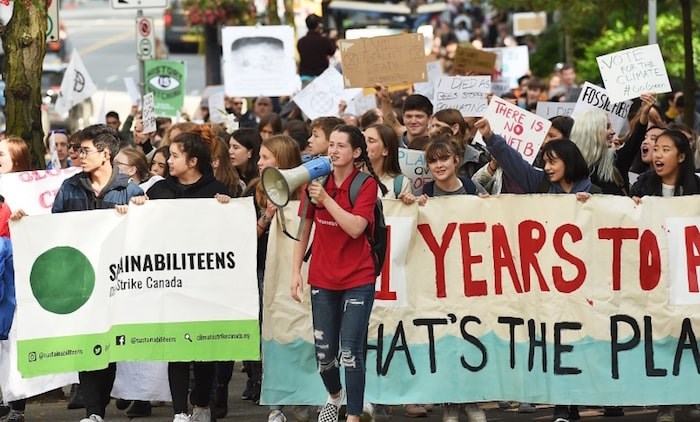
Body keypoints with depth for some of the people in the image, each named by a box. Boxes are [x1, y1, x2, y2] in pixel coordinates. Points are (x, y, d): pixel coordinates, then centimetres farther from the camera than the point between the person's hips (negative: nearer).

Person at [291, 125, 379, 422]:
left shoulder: (367, 185, -8)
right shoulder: (317, 182, 3)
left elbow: (355, 228, -20)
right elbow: (304, 230, 10)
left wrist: (326, 199, -21)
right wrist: (296, 271, 4)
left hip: (357, 281, -4)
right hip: (322, 280, 4)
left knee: (350, 352, -10)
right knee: (323, 352, 9)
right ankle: (334, 395, 39)